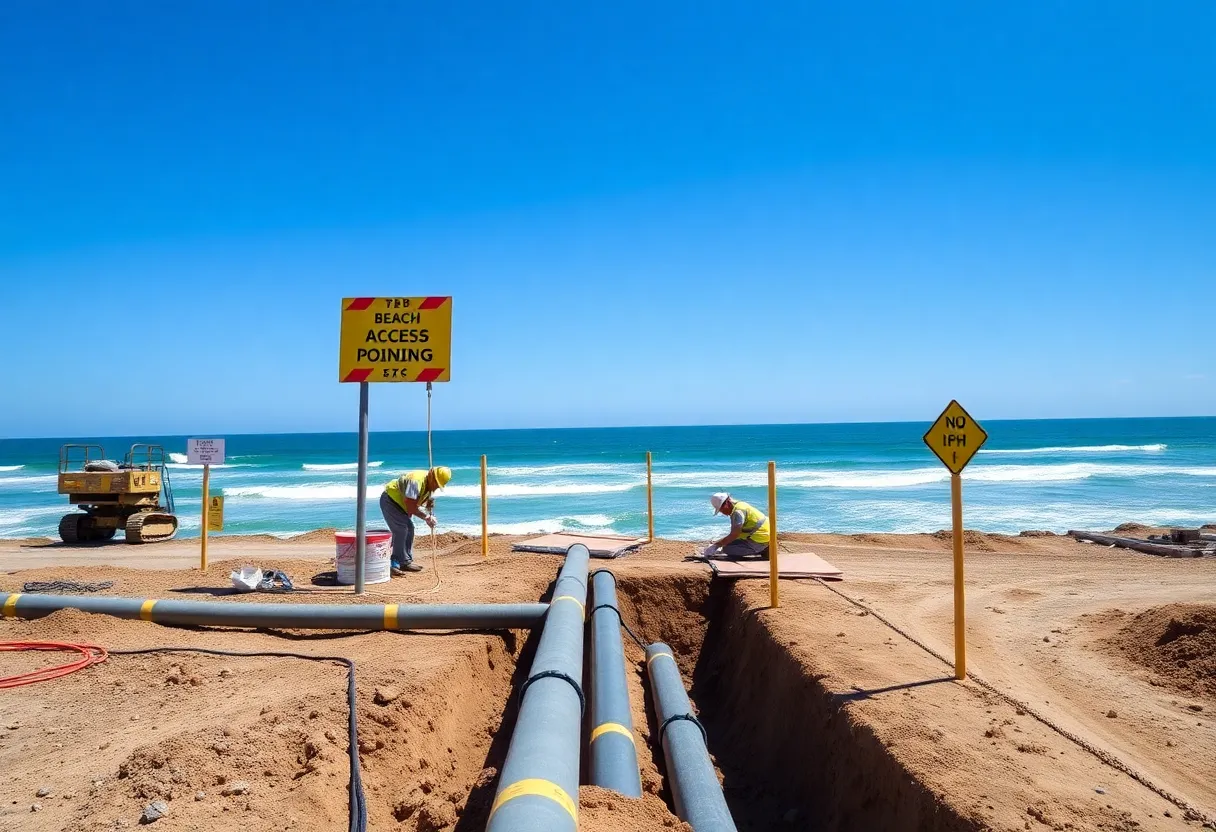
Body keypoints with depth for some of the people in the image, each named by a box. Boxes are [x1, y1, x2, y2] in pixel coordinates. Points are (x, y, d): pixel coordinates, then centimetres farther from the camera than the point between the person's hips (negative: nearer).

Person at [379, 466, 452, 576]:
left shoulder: (431, 485, -3)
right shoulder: (417, 481, -33)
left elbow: (430, 503, 6)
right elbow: (411, 507, -34)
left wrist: (431, 517, -15)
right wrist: (426, 517, -25)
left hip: (401, 503, 10)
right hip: (389, 500, -10)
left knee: (409, 528, 8)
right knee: (401, 529, -18)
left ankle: (406, 562, 15)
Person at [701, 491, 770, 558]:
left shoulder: (738, 511, -18)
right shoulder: (738, 506, 14)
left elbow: (734, 535, -24)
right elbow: (733, 534, 17)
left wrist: (716, 545, -20)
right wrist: (718, 543, 11)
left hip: (759, 540, -11)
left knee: (728, 549, -17)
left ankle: (763, 552, -9)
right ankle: (762, 550, 11)